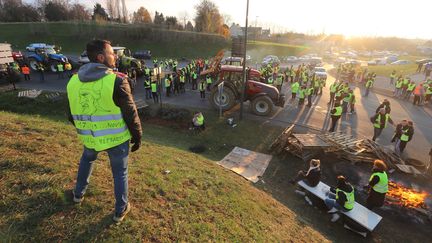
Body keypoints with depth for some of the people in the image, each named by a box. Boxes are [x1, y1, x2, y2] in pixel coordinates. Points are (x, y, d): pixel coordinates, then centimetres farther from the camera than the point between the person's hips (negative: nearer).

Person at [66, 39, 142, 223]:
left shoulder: (73, 81, -2)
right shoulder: (117, 81, -20)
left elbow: (72, 115, 8)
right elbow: (131, 114, -16)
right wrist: (138, 137, -3)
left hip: (90, 138, 5)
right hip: (117, 138, -4)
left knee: (87, 159, 35)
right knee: (120, 173, 15)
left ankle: (78, 194, 52)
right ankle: (120, 210, 30)